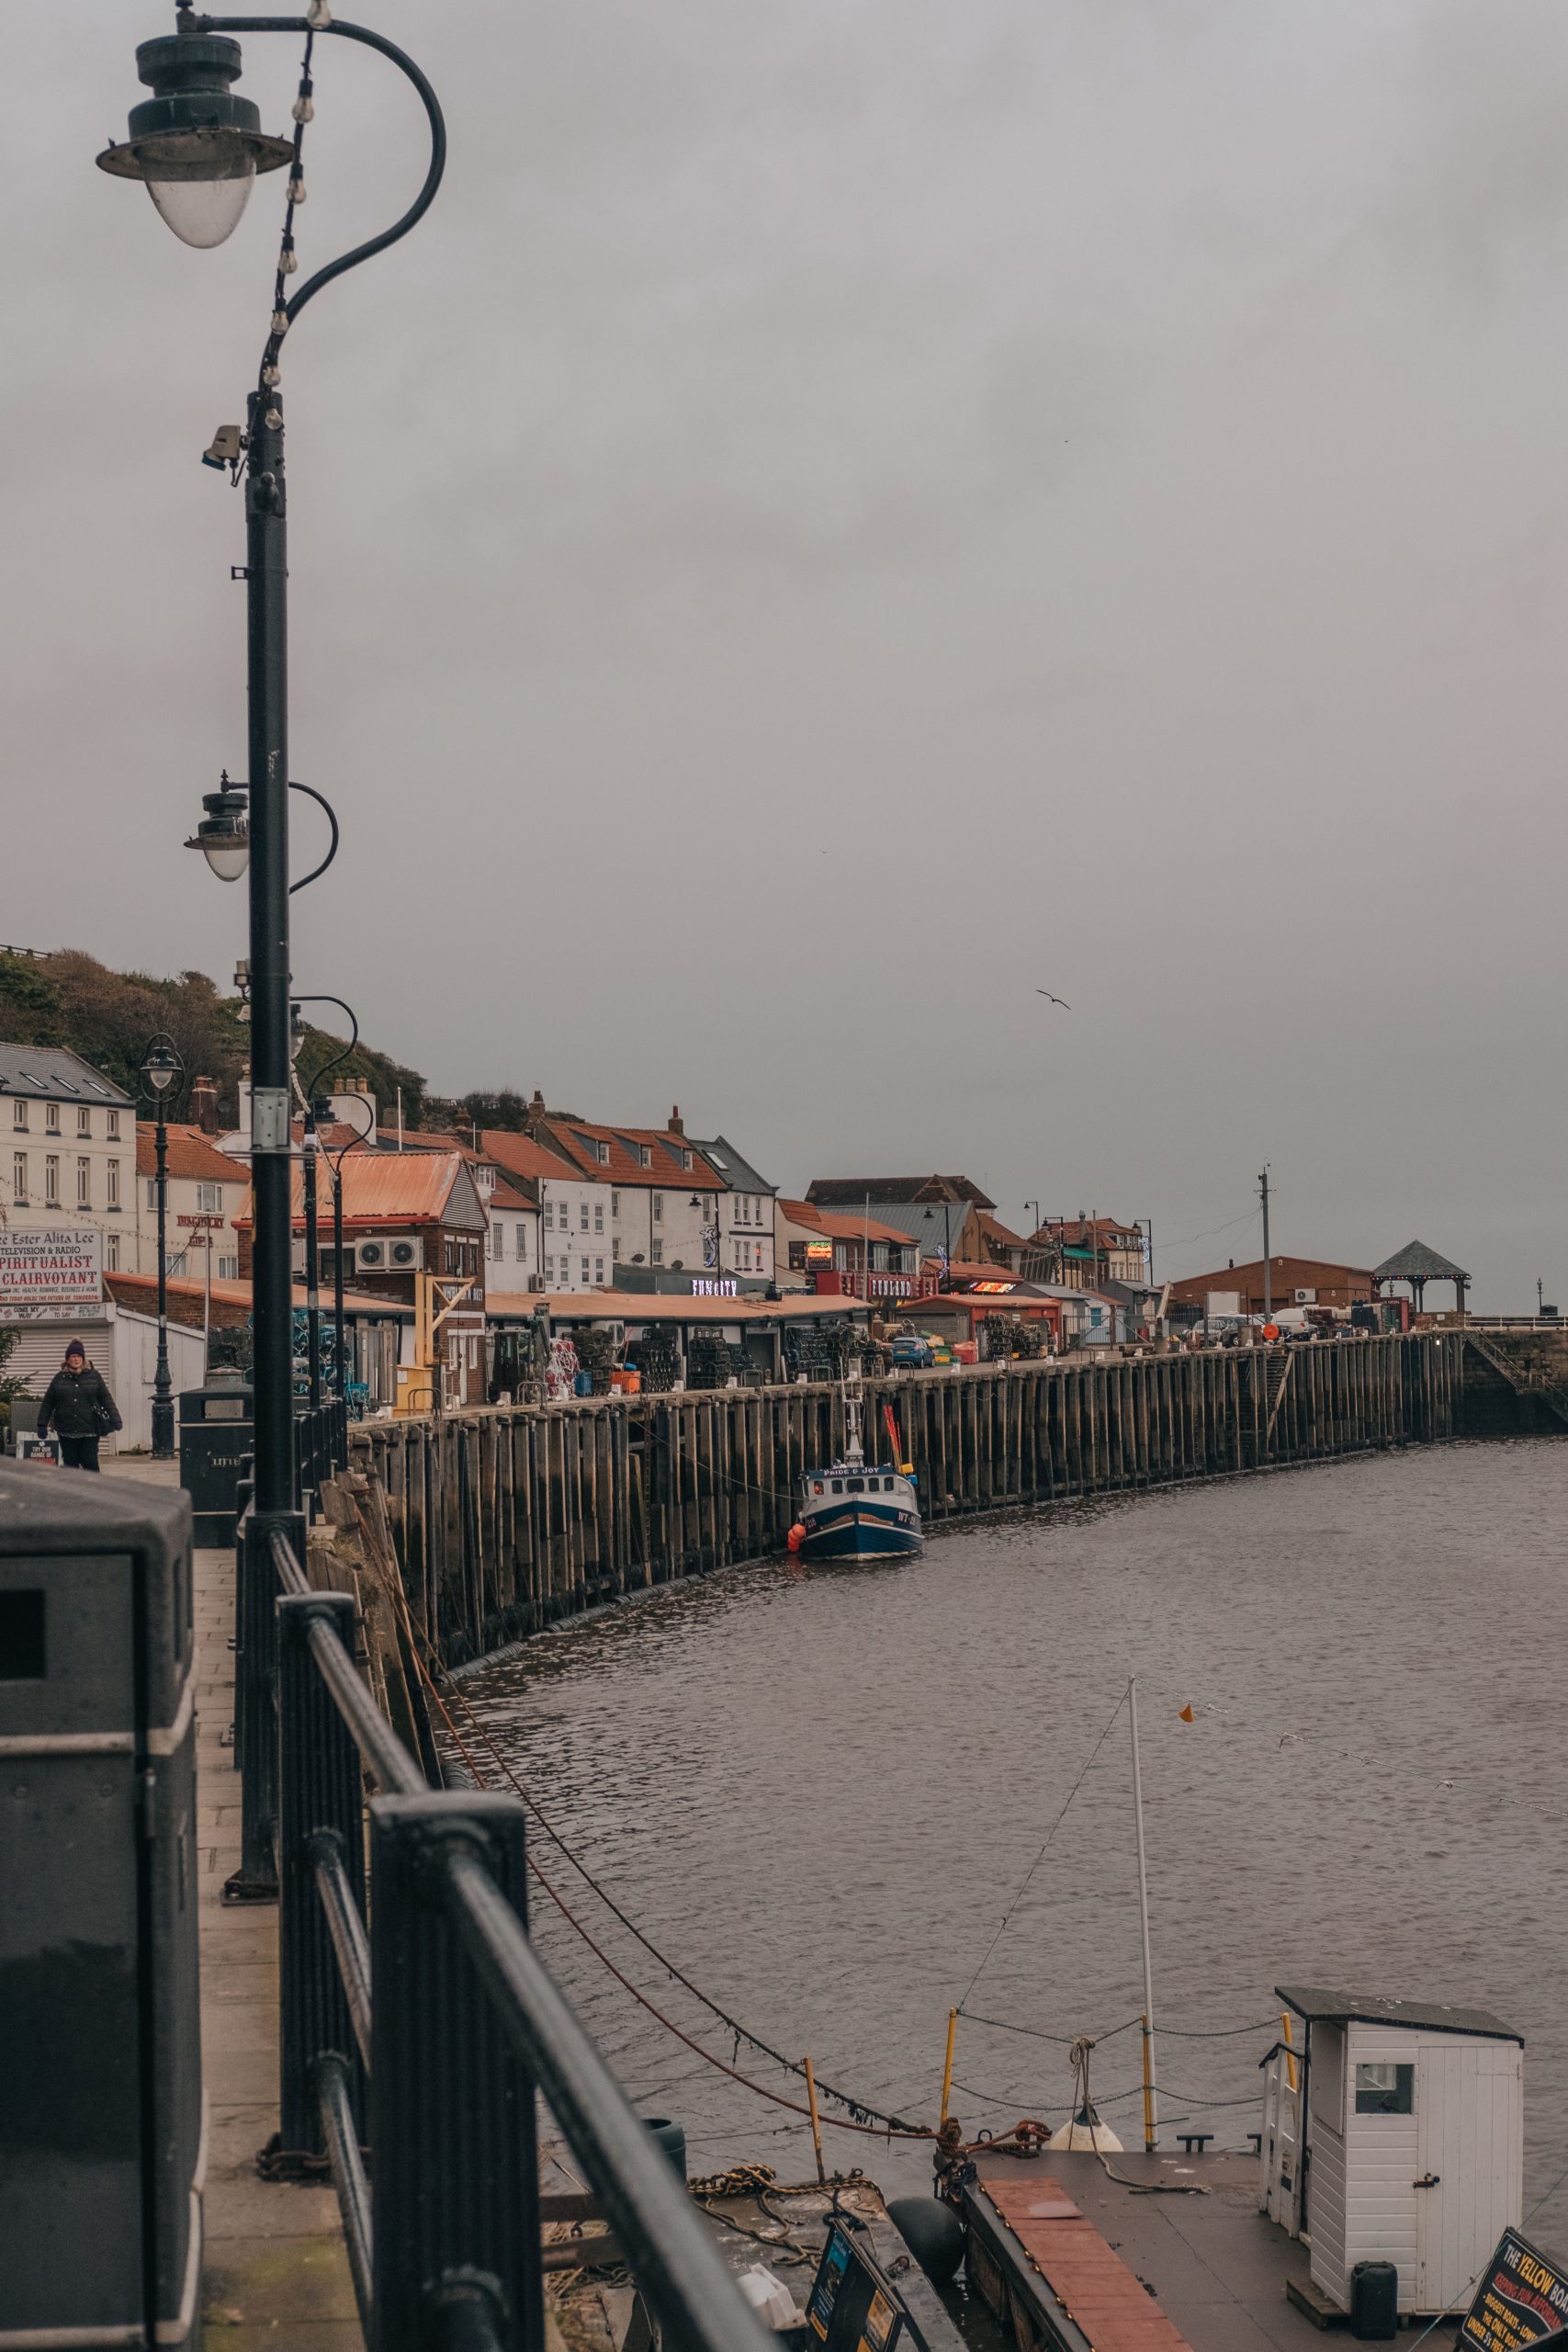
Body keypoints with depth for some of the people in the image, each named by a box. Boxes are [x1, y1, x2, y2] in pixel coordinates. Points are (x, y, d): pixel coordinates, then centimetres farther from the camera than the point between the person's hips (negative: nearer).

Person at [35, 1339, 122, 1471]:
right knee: (70, 1464, 4)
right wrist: (42, 1425, 7)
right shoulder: (59, 1378, 8)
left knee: (90, 1463, -4)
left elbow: (106, 1399, 5)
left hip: (89, 1431, -1)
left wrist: (115, 1420, -3)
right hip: (66, 1431, 2)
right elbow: (48, 1403, 11)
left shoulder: (94, 1376, 5)